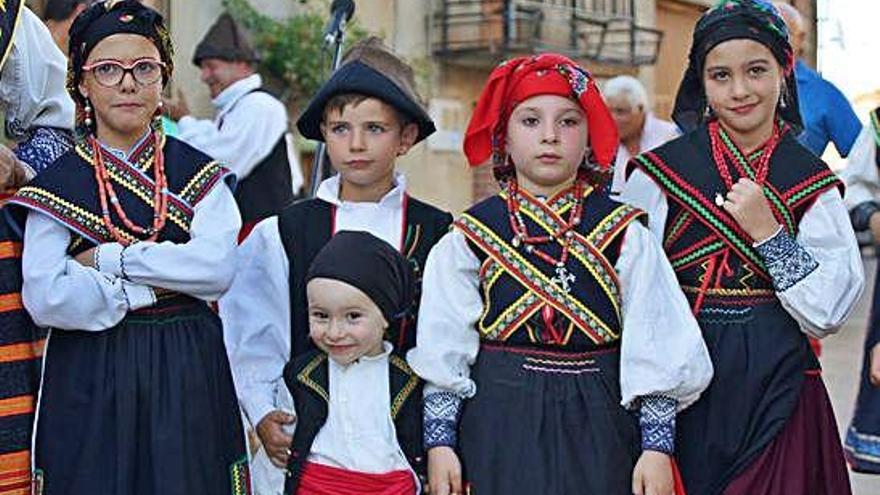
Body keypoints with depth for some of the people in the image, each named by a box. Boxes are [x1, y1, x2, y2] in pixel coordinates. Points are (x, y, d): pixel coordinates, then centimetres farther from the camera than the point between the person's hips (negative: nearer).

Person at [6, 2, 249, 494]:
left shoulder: (199, 173, 5)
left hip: (186, 377, 1)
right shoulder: (57, 183, 2)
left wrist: (107, 258, -12)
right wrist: (153, 287, -12)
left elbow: (219, 266, -12)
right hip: (89, 384, -1)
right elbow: (44, 297, -11)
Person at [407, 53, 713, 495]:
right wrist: (439, 442, -2)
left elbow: (654, 349, 1)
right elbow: (443, 351, 4)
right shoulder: (470, 236, 3)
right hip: (499, 426, 0)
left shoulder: (623, 233, 2)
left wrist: (657, 445, -4)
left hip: (596, 426, 0)